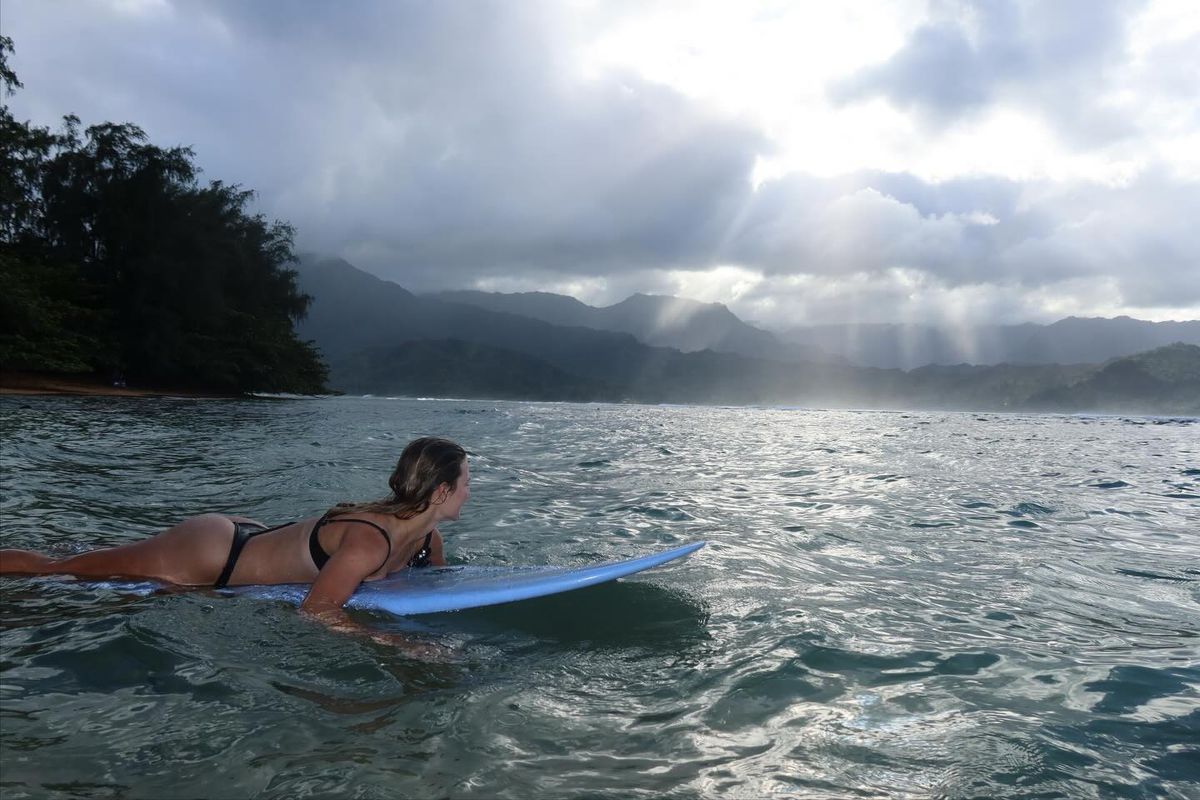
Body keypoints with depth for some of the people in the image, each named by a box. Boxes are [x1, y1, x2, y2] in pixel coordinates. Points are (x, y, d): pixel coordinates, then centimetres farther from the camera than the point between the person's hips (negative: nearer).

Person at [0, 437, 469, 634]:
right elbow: (316, 611, -32)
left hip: (248, 536, 8)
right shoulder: (370, 539, -34)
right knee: (54, 570, 10)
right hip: (209, 557, -7)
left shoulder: (428, 537, -8)